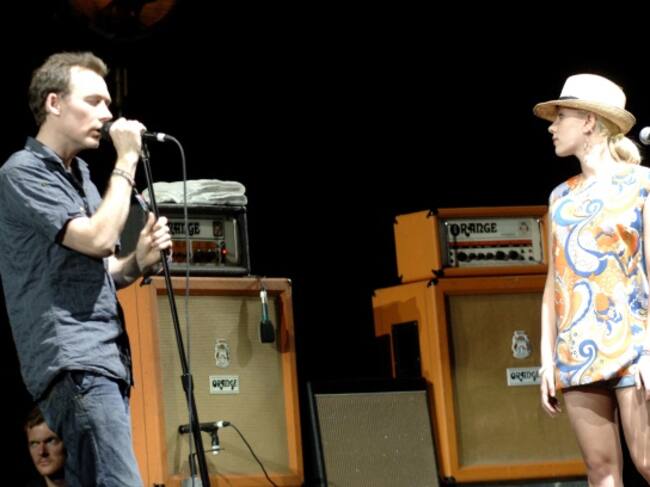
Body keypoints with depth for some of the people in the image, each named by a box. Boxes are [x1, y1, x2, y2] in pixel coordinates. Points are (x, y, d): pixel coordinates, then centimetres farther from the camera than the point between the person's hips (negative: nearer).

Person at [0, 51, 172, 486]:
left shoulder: (80, 176, 21)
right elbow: (98, 238, -17)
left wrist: (139, 261, 3)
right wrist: (126, 163, -7)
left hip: (106, 358, 9)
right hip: (73, 360, -9)